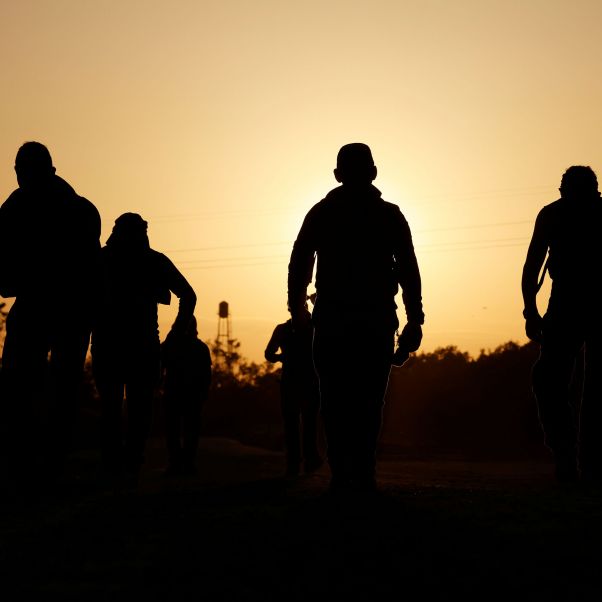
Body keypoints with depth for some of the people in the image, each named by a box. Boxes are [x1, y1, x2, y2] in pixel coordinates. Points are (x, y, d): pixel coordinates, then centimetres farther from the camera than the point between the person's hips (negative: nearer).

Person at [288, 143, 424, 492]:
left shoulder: (321, 213, 6)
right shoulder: (389, 215, 5)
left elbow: (299, 264, 4)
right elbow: (409, 270, 0)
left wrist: (297, 310, 12)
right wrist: (415, 319, 1)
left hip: (332, 322, 0)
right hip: (377, 321, 0)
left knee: (335, 400, 4)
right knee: (369, 400, 3)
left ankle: (343, 474, -5)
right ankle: (363, 474, -5)